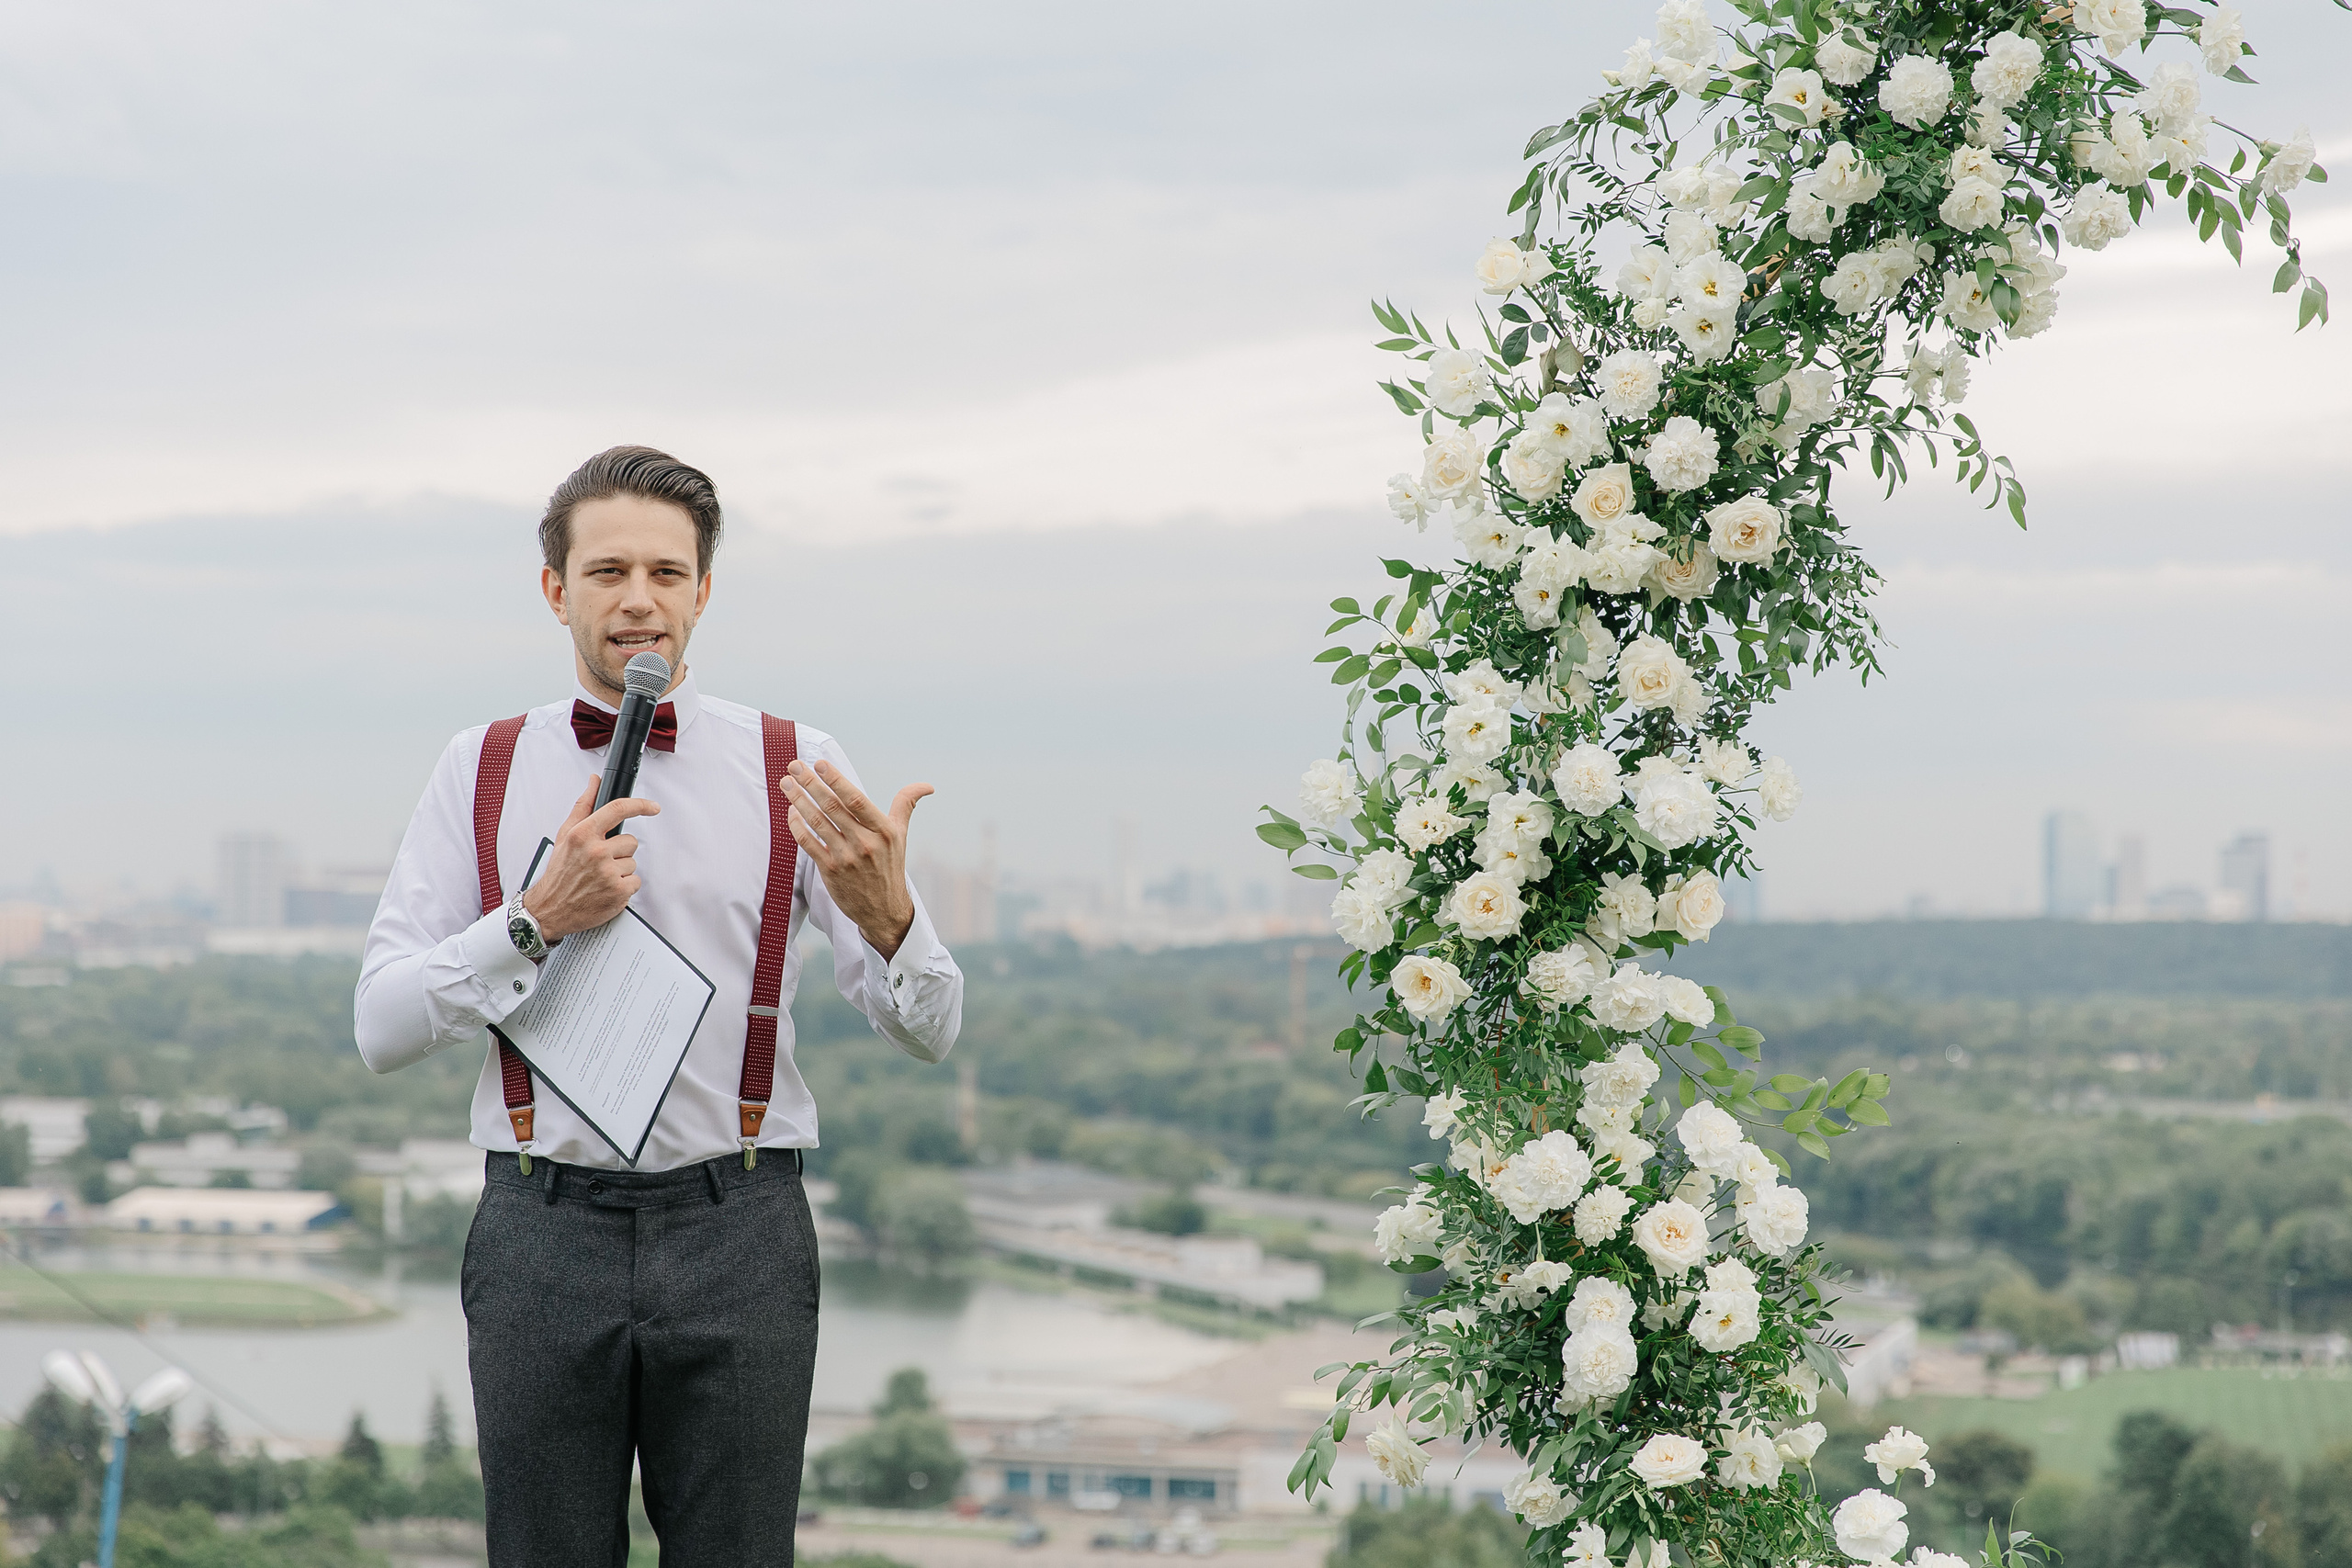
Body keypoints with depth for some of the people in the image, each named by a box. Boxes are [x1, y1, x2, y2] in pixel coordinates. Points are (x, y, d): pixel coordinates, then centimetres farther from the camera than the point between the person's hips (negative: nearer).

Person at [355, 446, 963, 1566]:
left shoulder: (796, 769, 3)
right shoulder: (482, 772, 6)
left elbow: (928, 1030, -3)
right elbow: (381, 1029, 0)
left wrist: (882, 914, -24)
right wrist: (539, 918, -13)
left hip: (738, 1233, 0)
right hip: (541, 1232, 1)